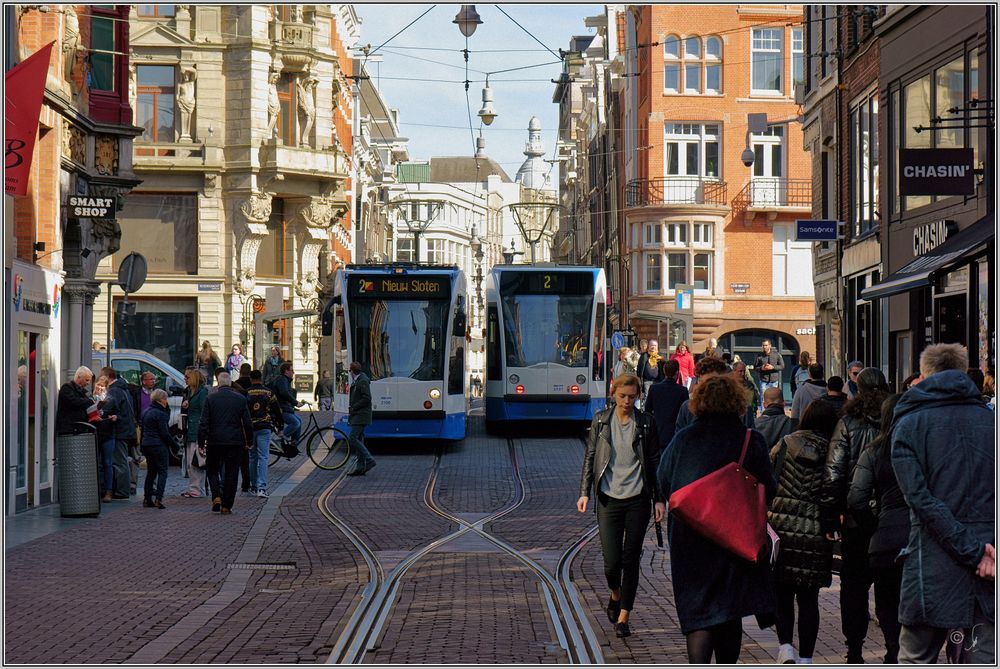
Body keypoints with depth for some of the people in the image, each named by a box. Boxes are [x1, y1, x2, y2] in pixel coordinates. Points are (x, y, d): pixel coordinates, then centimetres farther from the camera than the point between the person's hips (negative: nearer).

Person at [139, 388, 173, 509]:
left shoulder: (146, 412, 11)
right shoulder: (160, 413, -15)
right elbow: (164, 433, -16)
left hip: (146, 444, 8)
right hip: (159, 445, -8)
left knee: (151, 472, 16)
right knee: (162, 472, -4)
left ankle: (147, 499, 16)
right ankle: (158, 499, -13)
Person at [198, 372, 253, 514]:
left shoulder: (210, 399, -4)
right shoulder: (241, 399, -1)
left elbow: (203, 423, -5)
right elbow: (248, 424, 2)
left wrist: (201, 443, 0)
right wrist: (249, 442, 13)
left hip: (214, 442, 0)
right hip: (235, 442, 0)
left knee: (213, 470, 15)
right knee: (231, 473, 7)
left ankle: (216, 497, -5)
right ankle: (227, 505, 7)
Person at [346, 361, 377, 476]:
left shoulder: (363, 381, -14)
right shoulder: (356, 382, 15)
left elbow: (367, 398, -20)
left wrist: (353, 407, -15)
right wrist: (351, 408, 6)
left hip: (361, 416, -10)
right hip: (357, 416, 10)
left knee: (352, 438, -15)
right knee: (358, 440, 9)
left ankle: (369, 460, -12)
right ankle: (360, 467, 10)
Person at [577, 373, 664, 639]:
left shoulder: (646, 423, 3)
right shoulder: (601, 420, 5)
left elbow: (655, 462, 6)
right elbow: (589, 456, 8)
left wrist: (659, 498, 1)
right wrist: (585, 492, 1)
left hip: (638, 499, 0)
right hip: (609, 498, 0)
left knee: (631, 559, 1)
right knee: (612, 560, -6)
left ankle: (623, 617, 9)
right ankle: (615, 595, 27)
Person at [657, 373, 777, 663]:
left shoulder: (683, 438, -2)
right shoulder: (751, 440, -6)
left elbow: (663, 483, 6)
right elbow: (768, 490, -5)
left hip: (688, 538, 0)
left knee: (697, 609, 2)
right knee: (729, 610, 15)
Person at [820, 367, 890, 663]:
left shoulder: (848, 423, -4)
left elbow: (834, 473, -7)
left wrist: (830, 517, -2)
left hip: (856, 518, -1)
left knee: (854, 584, 8)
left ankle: (854, 652, 7)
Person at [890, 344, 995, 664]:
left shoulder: (909, 424, 2)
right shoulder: (988, 418, 10)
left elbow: (920, 497, -11)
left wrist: (974, 551, -11)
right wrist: (981, 551, -5)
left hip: (934, 566, -2)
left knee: (915, 659, 9)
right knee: (986, 659, 5)